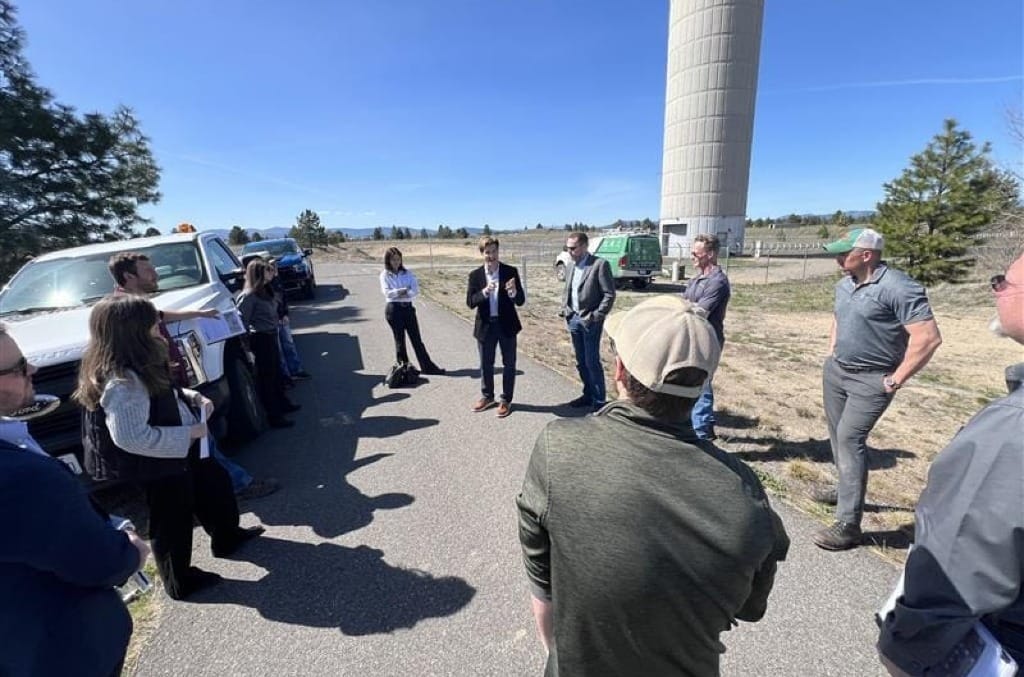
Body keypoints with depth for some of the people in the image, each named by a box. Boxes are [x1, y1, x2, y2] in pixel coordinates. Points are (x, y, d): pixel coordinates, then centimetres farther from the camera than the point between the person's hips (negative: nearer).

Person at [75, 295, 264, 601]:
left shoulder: (140, 366, -2)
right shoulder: (122, 381, -31)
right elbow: (130, 438, -33)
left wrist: (192, 397, -1)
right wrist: (188, 434, -27)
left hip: (180, 452, 10)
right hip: (157, 467, -10)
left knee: (216, 481, 24)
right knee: (173, 523, 11)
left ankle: (227, 536, 47)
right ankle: (180, 581, 36)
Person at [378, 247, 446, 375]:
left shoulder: (407, 273, 6)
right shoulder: (384, 275, 0)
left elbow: (416, 289, -5)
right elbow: (387, 292, -14)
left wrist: (399, 293, -16)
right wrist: (405, 290, -15)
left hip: (408, 308, 3)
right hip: (393, 309, -2)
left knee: (416, 338, 4)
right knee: (399, 339, 7)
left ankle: (428, 367, 8)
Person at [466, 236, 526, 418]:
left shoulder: (511, 272, -6)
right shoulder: (475, 275, -2)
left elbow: (521, 301, -9)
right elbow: (470, 302, -8)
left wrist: (513, 292, -30)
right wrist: (484, 292, -25)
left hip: (507, 324, -1)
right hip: (485, 326, 2)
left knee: (509, 364, 8)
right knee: (486, 364, 15)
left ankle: (506, 400, 24)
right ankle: (487, 396, 35)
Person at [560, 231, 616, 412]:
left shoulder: (600, 264, -10)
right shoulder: (572, 266, 11)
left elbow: (609, 294, -12)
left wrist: (596, 316, -16)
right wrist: (565, 309, 6)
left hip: (590, 321, -7)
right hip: (573, 319, 7)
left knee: (592, 362, -3)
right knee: (581, 362, 14)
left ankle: (599, 401, 10)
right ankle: (588, 394, 28)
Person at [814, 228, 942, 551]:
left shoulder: (898, 287, -19)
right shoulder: (844, 284, 6)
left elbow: (928, 337, -22)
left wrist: (896, 379, -18)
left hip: (870, 380, -8)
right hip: (835, 371, 8)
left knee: (850, 438, -12)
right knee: (839, 434, 17)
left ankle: (848, 525, -5)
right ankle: (847, 490, 37)